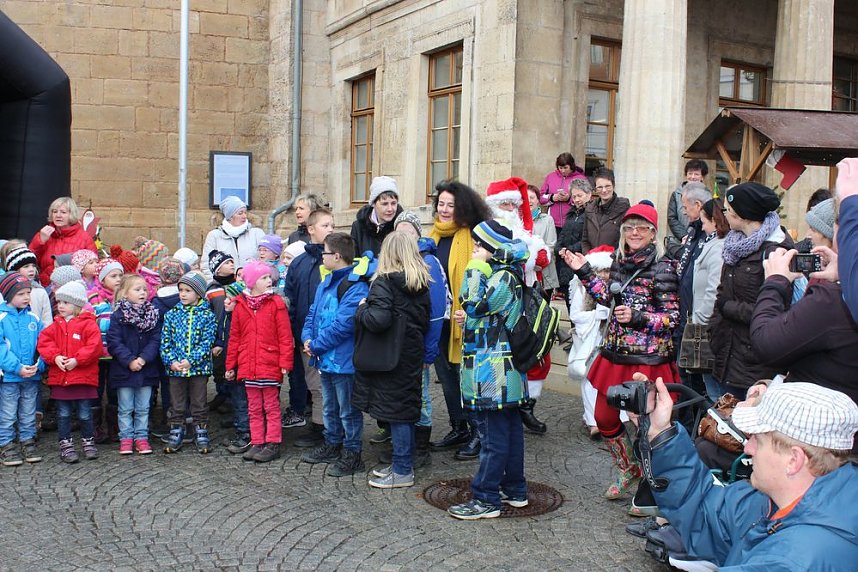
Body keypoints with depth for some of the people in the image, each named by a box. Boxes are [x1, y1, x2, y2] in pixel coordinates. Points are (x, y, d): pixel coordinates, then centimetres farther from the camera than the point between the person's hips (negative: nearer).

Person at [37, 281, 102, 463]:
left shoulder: (88, 324, -6)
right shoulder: (55, 325, 9)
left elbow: (94, 346, -14)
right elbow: (44, 343, 2)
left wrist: (77, 360, -20)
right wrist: (55, 357, -14)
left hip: (83, 376, -4)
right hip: (59, 377, 4)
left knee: (84, 414, 7)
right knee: (63, 414, 9)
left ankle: (88, 441, 23)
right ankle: (65, 444, 18)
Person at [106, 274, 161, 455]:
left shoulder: (153, 315, 2)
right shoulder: (118, 316, -6)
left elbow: (155, 340, -3)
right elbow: (114, 342, -11)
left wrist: (143, 359, -16)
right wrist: (129, 361, -18)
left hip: (147, 370, 2)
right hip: (123, 370, -2)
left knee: (143, 408, 10)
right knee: (125, 408, 8)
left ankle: (141, 437, 19)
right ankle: (126, 438, 18)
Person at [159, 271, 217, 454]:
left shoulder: (207, 315, -3)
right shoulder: (171, 315, 4)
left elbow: (207, 342, -10)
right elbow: (165, 342, 2)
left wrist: (190, 360, -20)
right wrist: (171, 361, -12)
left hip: (199, 368, -2)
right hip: (175, 368, 2)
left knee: (199, 404, 7)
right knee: (176, 405, 11)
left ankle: (201, 435, 17)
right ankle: (176, 436, 21)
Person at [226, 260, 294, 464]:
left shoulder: (276, 303, -5)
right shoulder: (240, 305, 5)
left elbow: (285, 336, -7)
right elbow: (234, 338, 9)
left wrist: (285, 362, -12)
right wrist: (230, 365, 10)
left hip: (270, 366, -4)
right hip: (248, 366, 4)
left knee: (271, 407, 4)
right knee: (254, 408, 12)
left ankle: (273, 444, 12)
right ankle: (257, 443, 21)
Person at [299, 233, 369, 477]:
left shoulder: (355, 286, -20)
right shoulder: (326, 283, 11)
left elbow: (342, 324, -25)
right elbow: (313, 313, 14)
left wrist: (316, 345, -17)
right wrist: (307, 337, -4)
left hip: (344, 360, -9)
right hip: (326, 359, 9)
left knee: (348, 410, 4)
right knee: (330, 407, 22)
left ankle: (352, 454, 16)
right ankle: (332, 445, 37)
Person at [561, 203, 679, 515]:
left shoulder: (662, 269, -13)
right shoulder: (620, 261, 7)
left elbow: (672, 317, -12)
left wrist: (638, 318, -24)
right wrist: (584, 272, 13)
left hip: (648, 359, -7)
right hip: (616, 354, 7)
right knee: (605, 419, 16)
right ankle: (629, 471, 40)